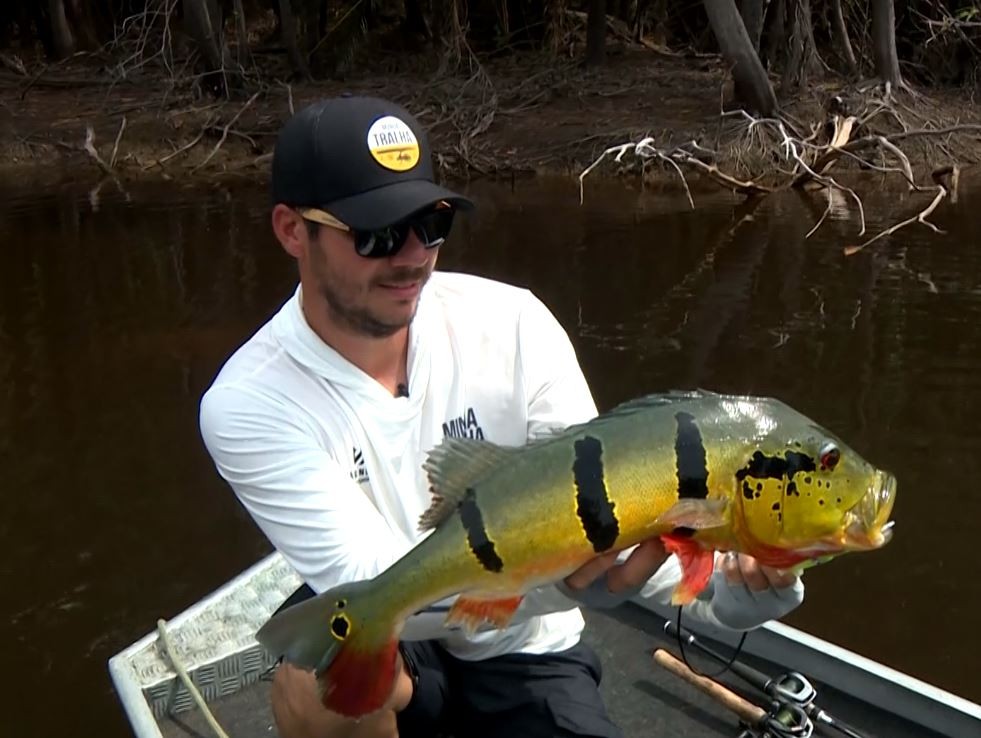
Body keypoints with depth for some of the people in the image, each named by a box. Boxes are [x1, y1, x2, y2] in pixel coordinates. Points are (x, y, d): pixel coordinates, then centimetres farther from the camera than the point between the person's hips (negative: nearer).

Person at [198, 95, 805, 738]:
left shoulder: (512, 323, -16)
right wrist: (559, 582, -45)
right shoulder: (250, 404, -21)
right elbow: (367, 587, -28)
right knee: (324, 680, -34)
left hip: (521, 649, 2)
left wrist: (724, 585, -35)